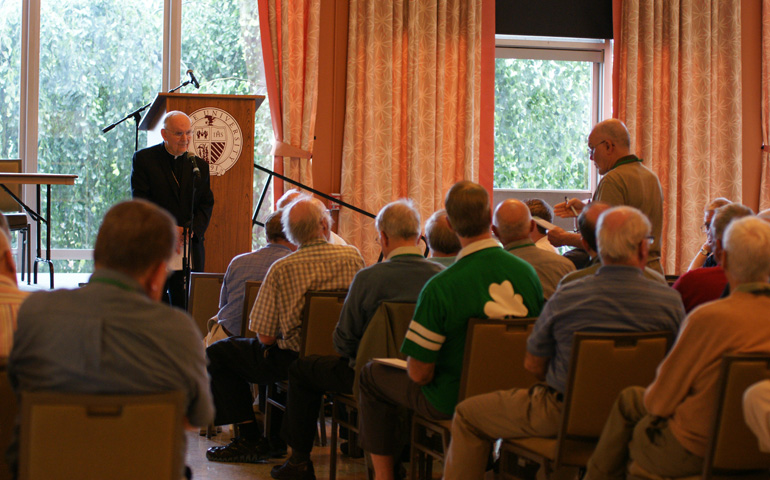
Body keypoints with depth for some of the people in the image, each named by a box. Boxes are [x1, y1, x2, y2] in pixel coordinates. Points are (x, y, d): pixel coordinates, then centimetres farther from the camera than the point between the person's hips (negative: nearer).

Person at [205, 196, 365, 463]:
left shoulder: (282, 269, -15)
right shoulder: (353, 257, -5)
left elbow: (265, 337, -12)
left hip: (294, 364, -5)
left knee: (216, 354, 14)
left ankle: (250, 439, 10)